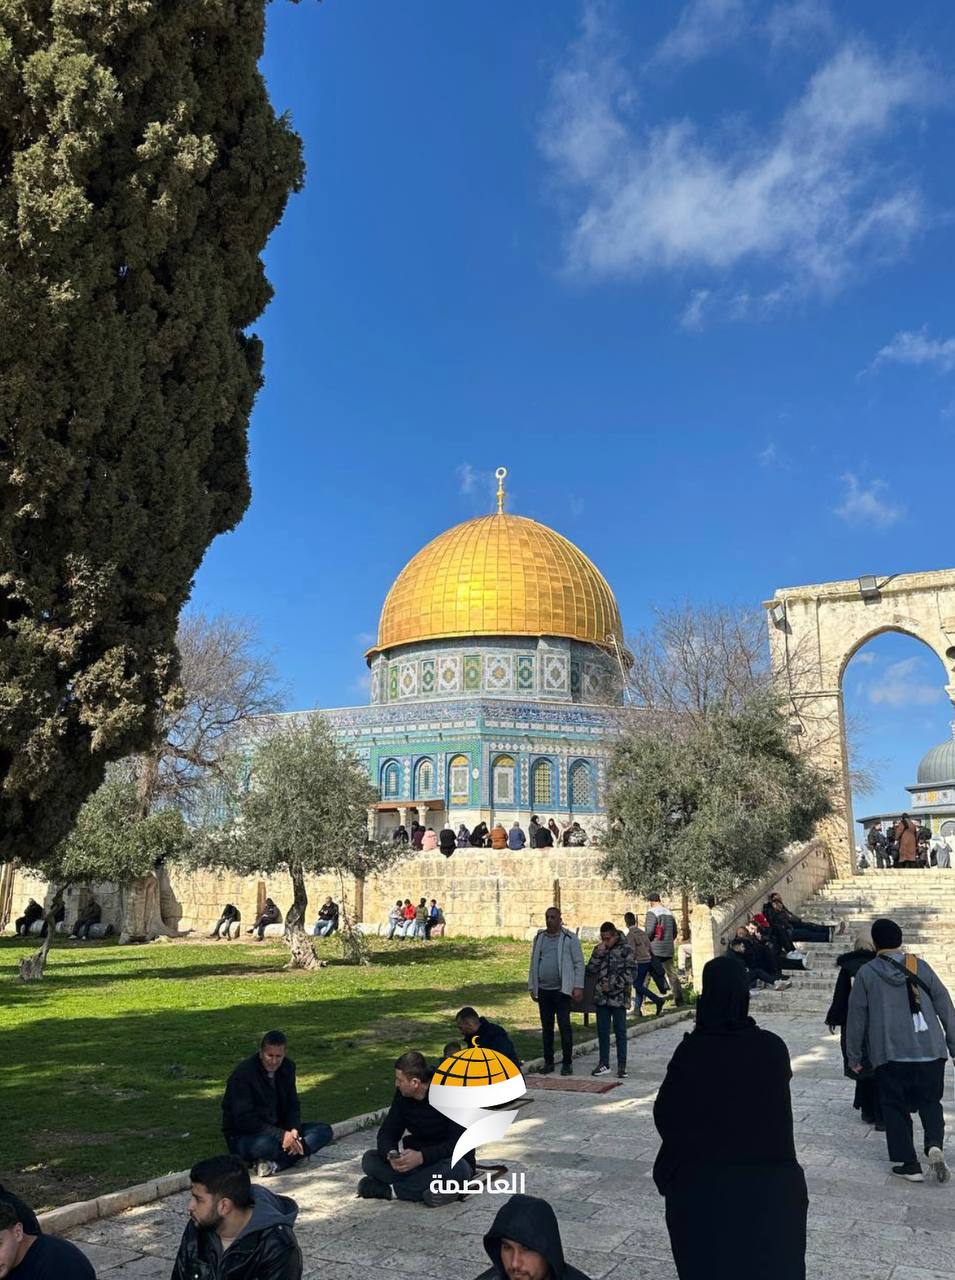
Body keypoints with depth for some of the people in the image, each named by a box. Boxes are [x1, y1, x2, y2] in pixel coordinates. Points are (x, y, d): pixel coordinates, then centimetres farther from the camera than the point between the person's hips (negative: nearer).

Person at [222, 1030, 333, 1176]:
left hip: (278, 1130, 7)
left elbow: (292, 1105, 8)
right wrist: (281, 1135, -28)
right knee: (266, 1144, -42)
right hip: (243, 1136, -7)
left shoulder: (287, 1068, 0)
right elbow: (243, 1120, -23)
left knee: (324, 1131, -11)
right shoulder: (243, 1073, -19)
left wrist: (294, 1130, -14)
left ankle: (275, 1163, -23)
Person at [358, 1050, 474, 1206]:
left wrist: (422, 1157, -35)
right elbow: (387, 1132, -1)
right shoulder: (403, 1095, -3)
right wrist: (390, 1154, -24)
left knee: (456, 1169, -39)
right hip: (415, 1160, 5)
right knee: (369, 1159, -14)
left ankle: (389, 1190, -25)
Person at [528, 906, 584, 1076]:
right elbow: (533, 963, 14)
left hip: (562, 990, -4)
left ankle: (567, 1062, 7)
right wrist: (532, 986, 11)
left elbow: (579, 963, -3)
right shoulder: (539, 938, 11)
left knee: (564, 1026, -3)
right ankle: (548, 1062, 18)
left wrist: (578, 987, -9)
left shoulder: (570, 938, -2)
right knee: (546, 1027, 9)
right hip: (543, 990, 4)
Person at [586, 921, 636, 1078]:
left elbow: (631, 974, -9)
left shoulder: (625, 950, -5)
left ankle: (622, 1066, 10)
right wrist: (599, 953, -12)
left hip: (619, 998, -4)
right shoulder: (599, 949, 8)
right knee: (602, 1031, 9)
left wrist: (613, 985, -11)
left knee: (620, 1032, 2)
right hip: (601, 998, 4)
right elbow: (591, 969, 0)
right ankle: (603, 1064, 19)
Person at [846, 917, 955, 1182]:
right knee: (930, 1102, 17)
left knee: (896, 1108, 10)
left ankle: (910, 1165, 9)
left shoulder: (866, 973, 0)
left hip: (890, 1053, -2)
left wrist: (854, 1057, 12)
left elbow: (857, 1017, 2)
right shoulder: (920, 967, 5)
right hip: (930, 1050, 2)